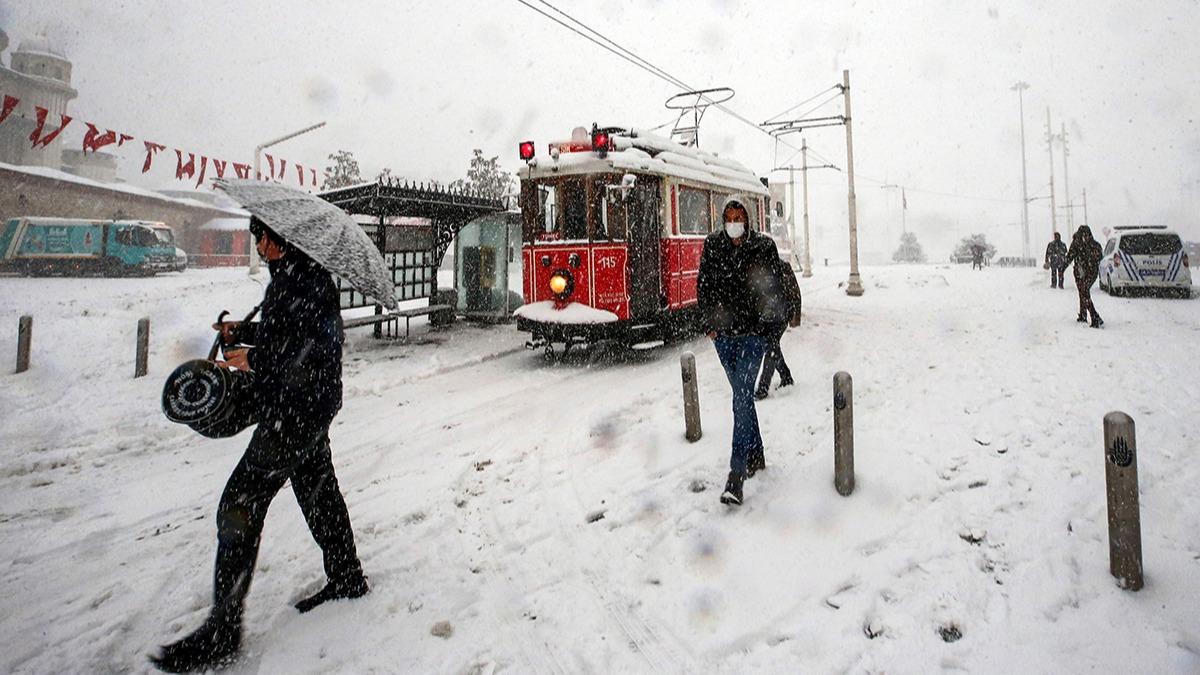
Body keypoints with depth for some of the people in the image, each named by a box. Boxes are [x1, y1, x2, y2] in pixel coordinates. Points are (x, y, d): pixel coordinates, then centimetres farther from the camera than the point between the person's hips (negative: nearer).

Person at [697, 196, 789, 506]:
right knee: (742, 395, 15)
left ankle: (736, 476, -11)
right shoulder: (713, 245, 4)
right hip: (723, 332, 4)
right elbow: (704, 285, 8)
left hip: (753, 333, -3)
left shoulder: (763, 245, -2)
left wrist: (767, 324, -4)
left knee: (742, 397, -12)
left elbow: (772, 288, 1)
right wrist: (709, 323, 3)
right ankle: (756, 456, 31)